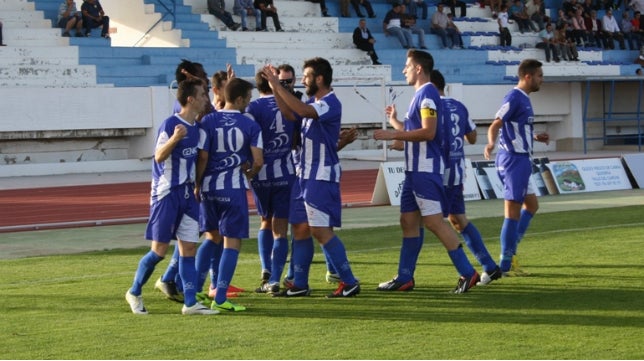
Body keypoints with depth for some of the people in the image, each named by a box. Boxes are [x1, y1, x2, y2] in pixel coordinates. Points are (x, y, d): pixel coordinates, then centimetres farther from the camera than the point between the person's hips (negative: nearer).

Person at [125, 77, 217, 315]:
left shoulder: (198, 126, 9)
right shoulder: (170, 124, -13)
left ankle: (190, 302, 4)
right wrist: (174, 139, -32)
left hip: (188, 193, 7)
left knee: (188, 247, 3)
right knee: (159, 250, -3)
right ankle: (134, 293, 16)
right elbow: (159, 156, -18)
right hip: (167, 193, -7)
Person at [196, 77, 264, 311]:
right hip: (234, 187, -3)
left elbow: (202, 157, -4)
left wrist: (197, 184, 8)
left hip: (209, 187, 3)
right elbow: (258, 161, -7)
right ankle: (220, 299, -6)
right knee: (232, 242, 1)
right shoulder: (250, 125, -3)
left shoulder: (208, 121, 0)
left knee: (211, 237, 21)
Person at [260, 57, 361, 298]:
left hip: (322, 176, -10)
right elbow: (290, 113, 16)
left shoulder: (330, 103, -17)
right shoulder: (313, 103, 13)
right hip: (307, 175, 10)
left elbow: (302, 110, -32)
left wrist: (277, 84, -29)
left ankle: (349, 282, -6)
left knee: (321, 230, -11)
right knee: (300, 227, 10)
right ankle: (300, 284, 17)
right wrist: (274, 86, 6)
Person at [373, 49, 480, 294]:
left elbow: (428, 132, -23)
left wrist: (393, 135, -20)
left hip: (426, 170, -10)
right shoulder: (421, 95, 17)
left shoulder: (427, 94, -14)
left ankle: (467, 273, -9)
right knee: (408, 221, 11)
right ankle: (405, 278, 16)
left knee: (434, 221, -11)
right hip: (415, 170, 10)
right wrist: (395, 121, 32)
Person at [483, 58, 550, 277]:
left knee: (531, 205, 18)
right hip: (515, 159, -11)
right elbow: (495, 125, -23)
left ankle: (509, 252, 18)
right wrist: (491, 143, -40)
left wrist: (535, 137, 37)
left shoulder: (523, 99, 17)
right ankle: (505, 265, -6)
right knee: (513, 211, -8)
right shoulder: (514, 98, -14)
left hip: (520, 159, 11)